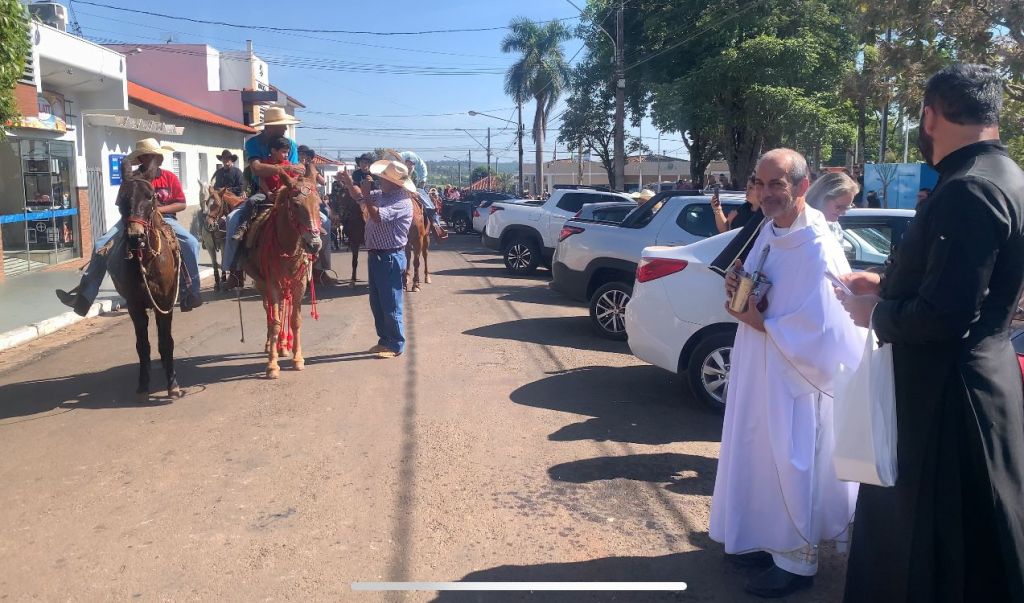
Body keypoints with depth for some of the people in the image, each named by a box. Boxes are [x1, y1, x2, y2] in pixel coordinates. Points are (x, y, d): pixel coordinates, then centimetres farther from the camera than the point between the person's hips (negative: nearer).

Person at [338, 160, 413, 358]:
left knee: (390, 304, -1)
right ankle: (384, 340, 27)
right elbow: (360, 197, 26)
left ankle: (396, 345, 9)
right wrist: (349, 183, 8)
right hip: (376, 255, 9)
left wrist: (366, 195, -22)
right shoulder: (381, 195, 9)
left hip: (390, 257, -9)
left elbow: (377, 216, -31)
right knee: (376, 303, 16)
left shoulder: (401, 201, -18)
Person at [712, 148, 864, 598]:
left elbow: (822, 329, -23)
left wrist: (763, 324, -16)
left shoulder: (817, 249, -22)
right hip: (760, 369, 9)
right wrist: (737, 286, -6)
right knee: (763, 457, 18)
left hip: (796, 377, -9)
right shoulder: (768, 231, 4)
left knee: (792, 465, 4)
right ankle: (769, 539, 36)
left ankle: (796, 560, 21)